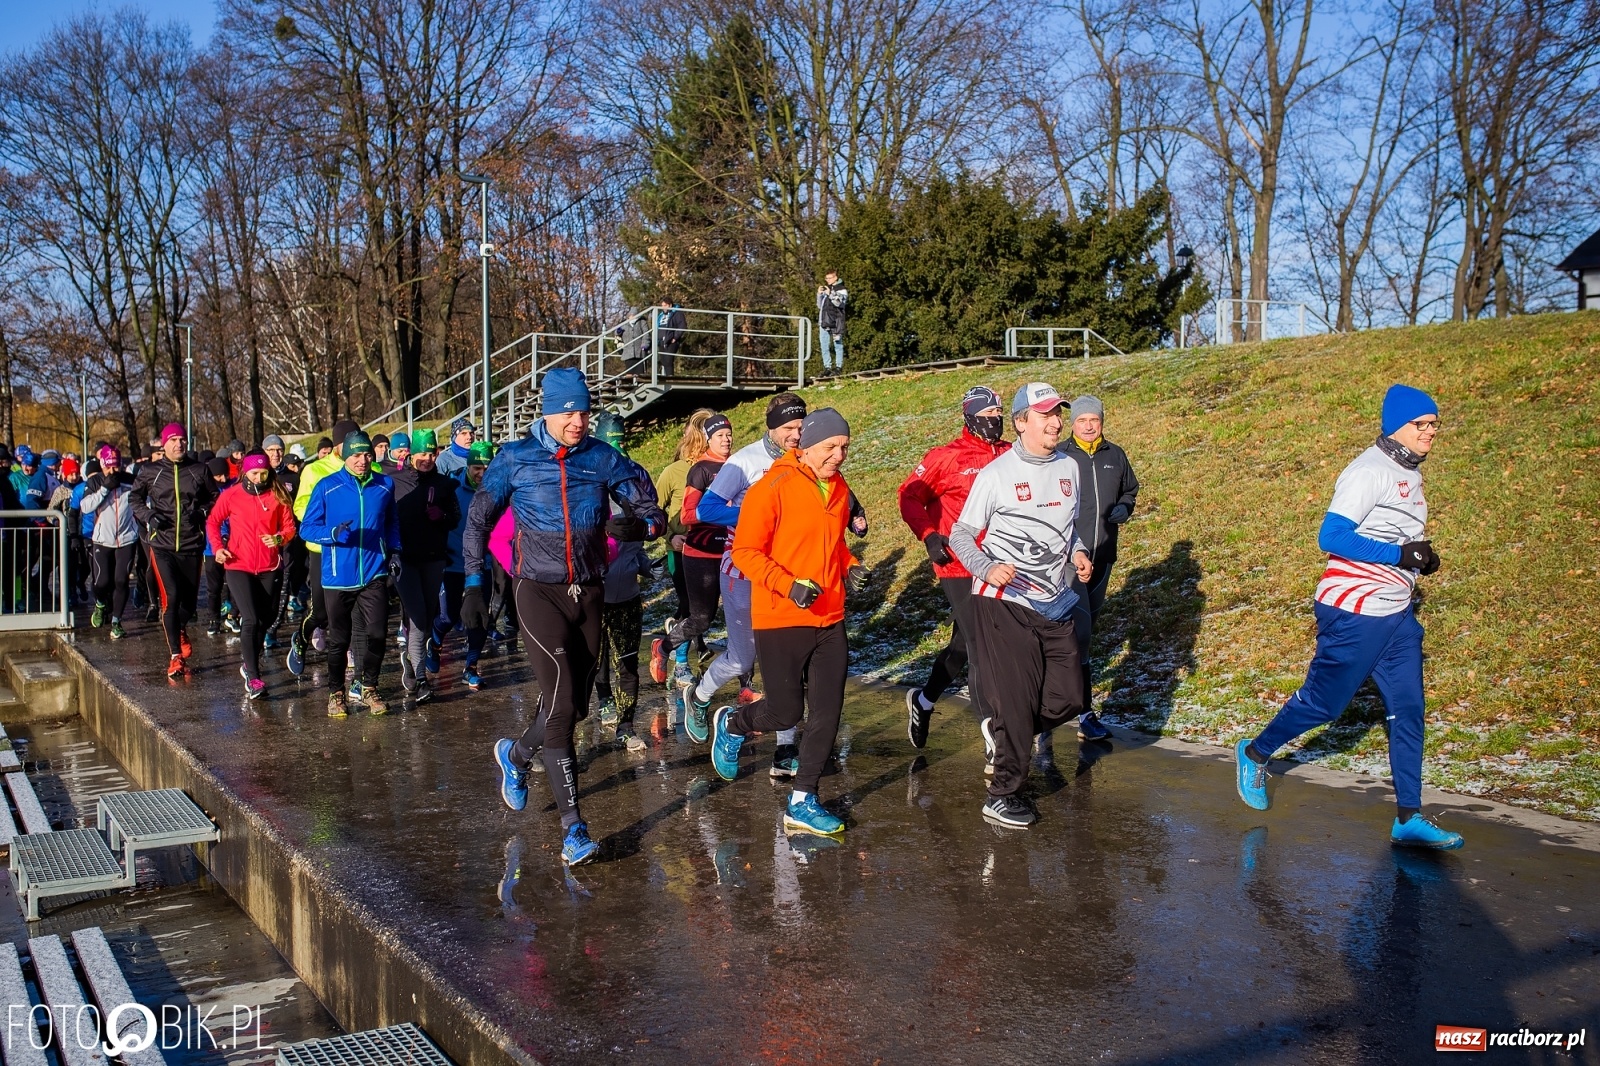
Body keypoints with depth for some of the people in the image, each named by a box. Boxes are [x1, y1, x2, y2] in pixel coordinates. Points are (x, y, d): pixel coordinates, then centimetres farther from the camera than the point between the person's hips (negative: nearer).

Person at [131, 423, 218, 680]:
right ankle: (175, 656, -7)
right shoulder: (150, 471, 3)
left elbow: (214, 497, 14)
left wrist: (202, 513, -4)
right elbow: (135, 497, 15)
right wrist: (147, 516, -3)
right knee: (170, 597, -12)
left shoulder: (199, 470, 3)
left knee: (190, 598, 10)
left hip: (191, 544, 2)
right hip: (162, 544, -1)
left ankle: (180, 629, 46)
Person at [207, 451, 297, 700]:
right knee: (251, 620, -14)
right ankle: (253, 679, -11)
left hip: (269, 567, 3)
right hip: (239, 566, -3)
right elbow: (213, 522, 8)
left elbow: (289, 526, 2)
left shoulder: (278, 496, 0)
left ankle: (249, 662, 38)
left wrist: (280, 538, -19)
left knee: (266, 619, 14)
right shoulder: (231, 495, -2)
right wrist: (217, 547, -7)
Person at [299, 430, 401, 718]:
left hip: (374, 575, 1)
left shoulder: (385, 486, 6)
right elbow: (307, 528, -2)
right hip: (338, 576, -1)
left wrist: (394, 549, 5)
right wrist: (333, 533, -20)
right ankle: (336, 693, 26)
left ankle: (370, 687, 17)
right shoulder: (327, 487, -3)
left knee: (377, 634, -5)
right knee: (339, 639, 9)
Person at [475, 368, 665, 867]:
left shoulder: (603, 458, 2)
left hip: (590, 593, 4)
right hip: (539, 592, -3)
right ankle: (573, 828, -12)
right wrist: (474, 583, 1)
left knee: (575, 703, 11)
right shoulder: (516, 459, -2)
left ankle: (516, 754, 43)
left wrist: (648, 522, -13)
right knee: (560, 704, -15)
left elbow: (644, 500, 10)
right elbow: (479, 520, 6)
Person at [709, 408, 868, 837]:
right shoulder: (772, 488, -13)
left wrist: (851, 567, 3)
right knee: (786, 712, 2)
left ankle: (802, 803, 16)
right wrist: (790, 586, -24)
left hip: (830, 621, 6)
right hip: (780, 621, -6)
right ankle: (731, 724, 35)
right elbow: (745, 552, -13)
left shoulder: (839, 489, 9)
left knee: (828, 713, 4)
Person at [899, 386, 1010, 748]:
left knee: (963, 644, 18)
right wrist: (929, 535, -13)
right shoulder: (947, 457, -9)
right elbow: (910, 494, -2)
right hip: (959, 567, -6)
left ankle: (922, 701, 40)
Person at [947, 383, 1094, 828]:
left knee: (1069, 698, 5)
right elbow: (961, 535, -6)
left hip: (1056, 604, 6)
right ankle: (1003, 795, 11)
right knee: (1017, 700, -5)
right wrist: (987, 569, -23)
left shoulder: (1069, 467, 10)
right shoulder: (996, 474, -9)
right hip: (1004, 603, -6)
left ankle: (1004, 734, 32)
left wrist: (1077, 551, 3)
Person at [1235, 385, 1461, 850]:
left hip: (1397, 615, 9)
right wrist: (1401, 554, -24)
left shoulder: (1409, 473, 13)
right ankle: (1255, 753, 25)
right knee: (1322, 702, 2)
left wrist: (1421, 557, 4)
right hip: (1353, 613, -9)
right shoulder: (1369, 471, -17)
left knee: (1408, 710, 5)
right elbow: (1331, 537, -24)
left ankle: (1409, 819, 11)